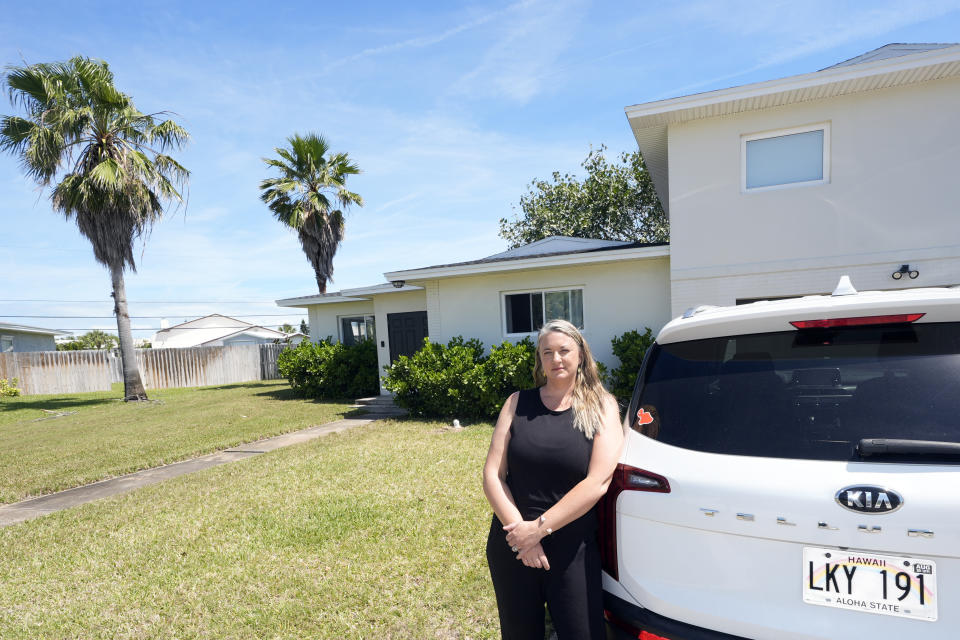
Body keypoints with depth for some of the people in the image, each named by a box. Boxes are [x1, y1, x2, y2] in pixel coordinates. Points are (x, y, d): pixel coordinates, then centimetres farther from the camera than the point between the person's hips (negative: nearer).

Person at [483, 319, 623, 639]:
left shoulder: (601, 406, -4)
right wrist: (520, 533, -13)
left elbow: (597, 482, -13)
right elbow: (492, 476, -3)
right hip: (512, 549, 2)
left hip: (572, 550, -2)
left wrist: (539, 527, -15)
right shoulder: (518, 403, 0)